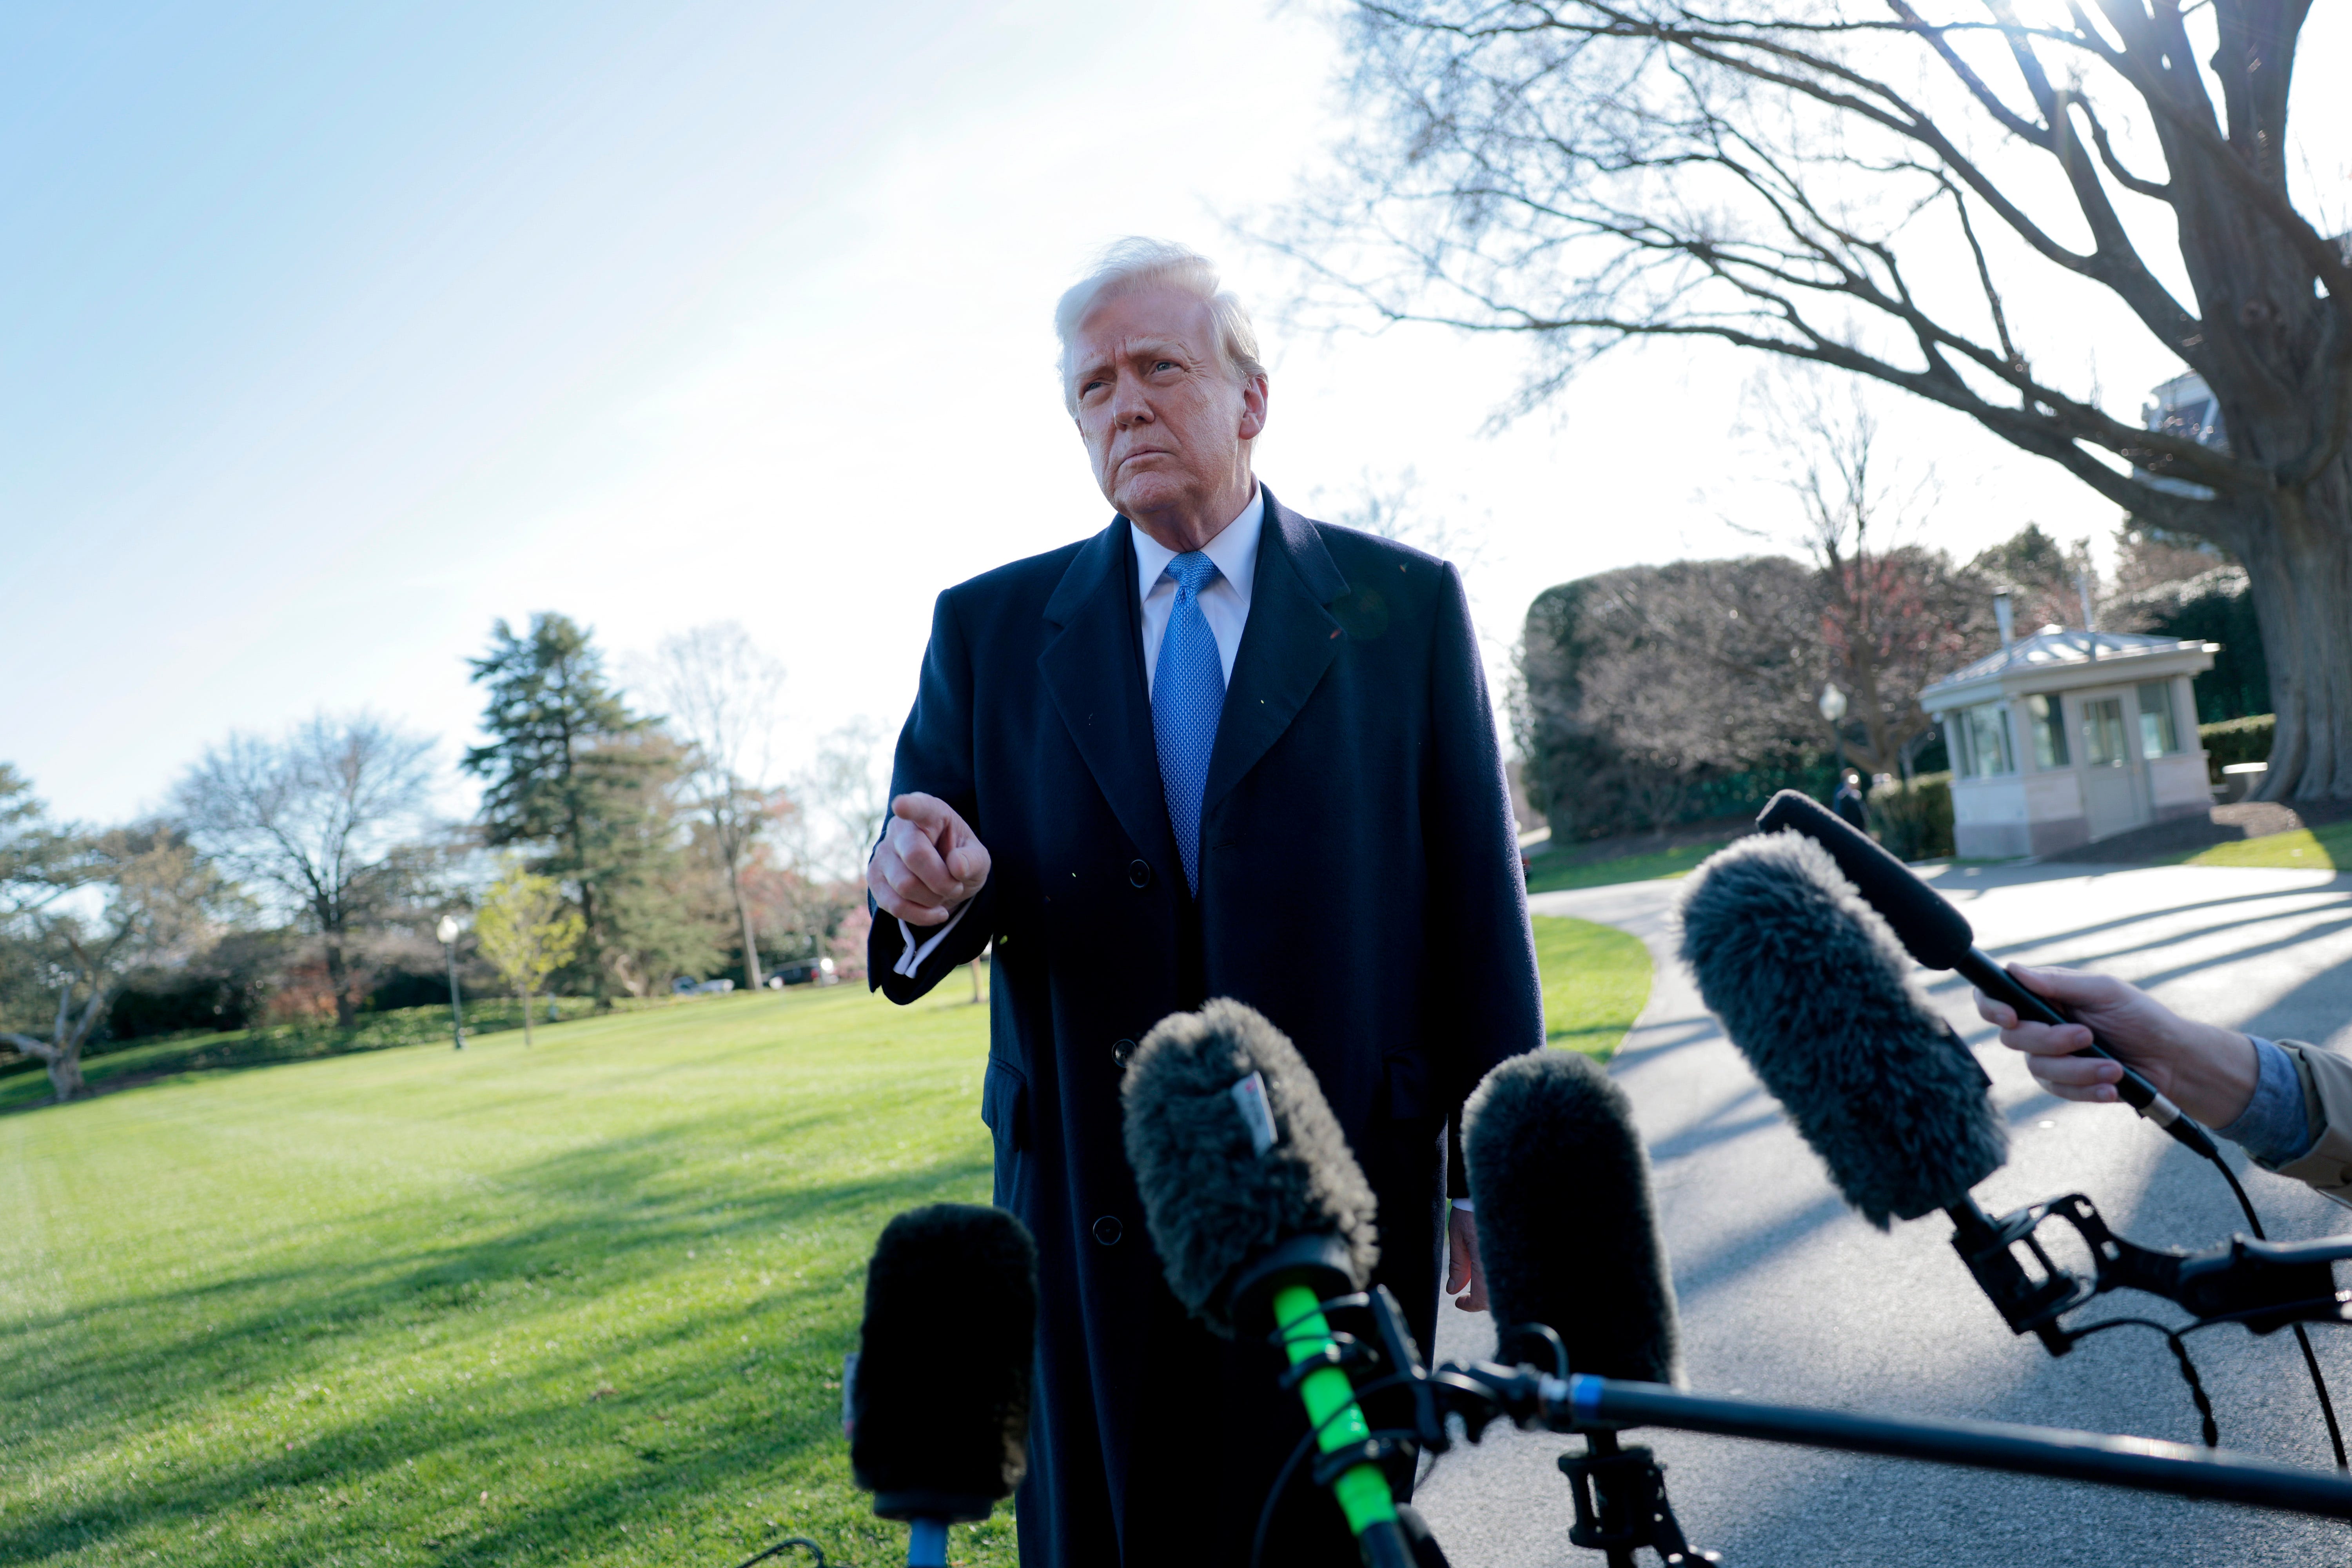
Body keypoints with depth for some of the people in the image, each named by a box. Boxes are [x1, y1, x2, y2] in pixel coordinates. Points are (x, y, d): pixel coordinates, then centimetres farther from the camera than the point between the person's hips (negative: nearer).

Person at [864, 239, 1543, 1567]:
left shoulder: (1405, 605, 1)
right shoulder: (991, 628, 5)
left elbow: (1478, 901, 1)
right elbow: (924, 891, 4)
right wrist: (932, 894, -21)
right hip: (1093, 1203, 2)